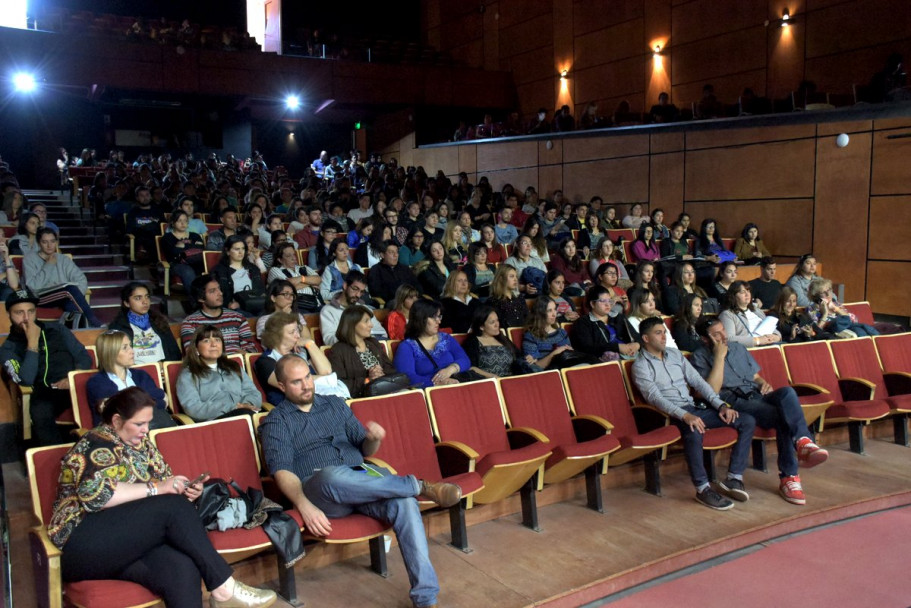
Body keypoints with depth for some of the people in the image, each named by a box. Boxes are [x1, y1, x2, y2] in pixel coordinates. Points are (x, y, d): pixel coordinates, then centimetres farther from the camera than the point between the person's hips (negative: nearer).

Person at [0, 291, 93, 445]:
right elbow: (26, 380, -9)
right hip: (45, 394, -1)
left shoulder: (57, 329, 15)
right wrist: (32, 342, -9)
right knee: (40, 413, -37)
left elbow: (84, 357, 14)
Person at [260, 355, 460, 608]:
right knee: (333, 475, -41)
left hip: (362, 478, 4)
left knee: (404, 503, -29)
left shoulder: (335, 404, 22)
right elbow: (282, 472, -6)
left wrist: (373, 439, -3)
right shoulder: (276, 421, 10)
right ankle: (420, 486, -25)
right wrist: (304, 506, -25)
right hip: (319, 490, -4)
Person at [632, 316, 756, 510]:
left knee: (747, 421, -6)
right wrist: (684, 416, -30)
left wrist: (720, 405, -1)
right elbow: (655, 397, -17)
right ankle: (702, 488, -25)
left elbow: (697, 381, 14)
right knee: (693, 432, -41)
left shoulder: (675, 354, 18)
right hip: (671, 414, -7)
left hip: (695, 407, 7)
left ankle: (734, 478, -6)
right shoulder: (640, 366, -4)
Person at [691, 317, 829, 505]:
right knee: (782, 416, -30)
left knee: (787, 392, -29)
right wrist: (719, 356, -8)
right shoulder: (700, 357, 5)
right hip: (734, 403, -5)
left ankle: (803, 442, -42)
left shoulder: (738, 348, 25)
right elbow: (712, 390, -9)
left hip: (757, 396, 6)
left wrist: (763, 383, 5)